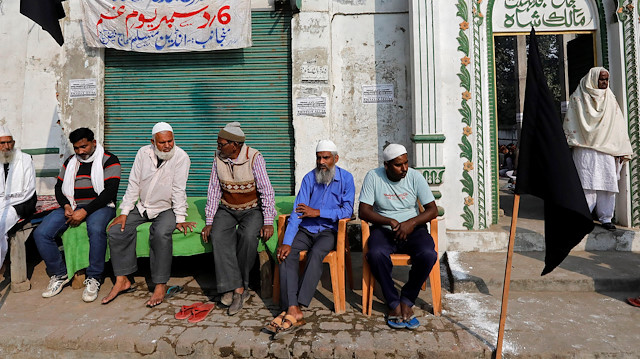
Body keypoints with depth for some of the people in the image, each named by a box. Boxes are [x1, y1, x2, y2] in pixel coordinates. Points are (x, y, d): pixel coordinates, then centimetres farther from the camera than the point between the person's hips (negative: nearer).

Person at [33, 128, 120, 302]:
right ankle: (59, 275, 2)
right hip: (71, 207, 6)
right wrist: (66, 206, -5)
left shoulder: (109, 160, -2)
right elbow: (59, 188, 17)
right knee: (40, 233, -15)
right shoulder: (70, 162, 18)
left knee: (96, 230, -37)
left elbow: (110, 191, -12)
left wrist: (85, 211, -18)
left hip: (99, 206, -6)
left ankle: (94, 278, -21)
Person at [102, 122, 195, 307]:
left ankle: (160, 285, -20)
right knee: (116, 231, -14)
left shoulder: (180, 156, -13)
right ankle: (122, 280, -1)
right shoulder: (143, 153, -1)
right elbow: (133, 184, 1)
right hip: (142, 207, 5)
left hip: (166, 209, -5)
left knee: (161, 233, -33)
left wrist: (180, 219, -19)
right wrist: (124, 212, -4)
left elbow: (179, 190, -15)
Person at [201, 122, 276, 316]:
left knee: (248, 236, -32)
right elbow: (214, 191, 1)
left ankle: (240, 284, -12)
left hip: (252, 210, -3)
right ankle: (237, 288, -24)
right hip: (227, 210, 3)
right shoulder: (218, 158, -3)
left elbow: (266, 191, -15)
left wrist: (268, 222, -22)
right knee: (218, 235, -26)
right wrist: (209, 222, -4)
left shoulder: (254, 158, -15)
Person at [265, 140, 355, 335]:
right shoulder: (309, 178, 2)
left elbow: (347, 211, -8)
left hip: (329, 231, -2)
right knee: (287, 253, -25)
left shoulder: (346, 178, -2)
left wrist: (318, 212, -16)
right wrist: (287, 242, -18)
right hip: (306, 229, 3)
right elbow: (297, 211, -6)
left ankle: (296, 309, -33)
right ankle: (292, 309, -31)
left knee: (316, 253, -33)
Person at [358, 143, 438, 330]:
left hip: (413, 228, 1)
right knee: (376, 254, -33)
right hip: (383, 229, -1)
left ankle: (407, 300, -6)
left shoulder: (415, 176, -2)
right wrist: (390, 221, -21)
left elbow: (433, 210, -4)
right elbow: (363, 211, -8)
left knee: (428, 255, -28)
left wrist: (411, 223, -21)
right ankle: (394, 303, -12)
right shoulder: (373, 177, -5)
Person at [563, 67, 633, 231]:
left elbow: (619, 125, 14)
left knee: (608, 182, 0)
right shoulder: (578, 97, 6)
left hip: (607, 148, 4)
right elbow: (570, 122, 4)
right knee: (587, 182, -8)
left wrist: (621, 150, 8)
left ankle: (606, 218, 7)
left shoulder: (610, 98, 17)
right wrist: (569, 141, -7)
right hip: (585, 148, -4)